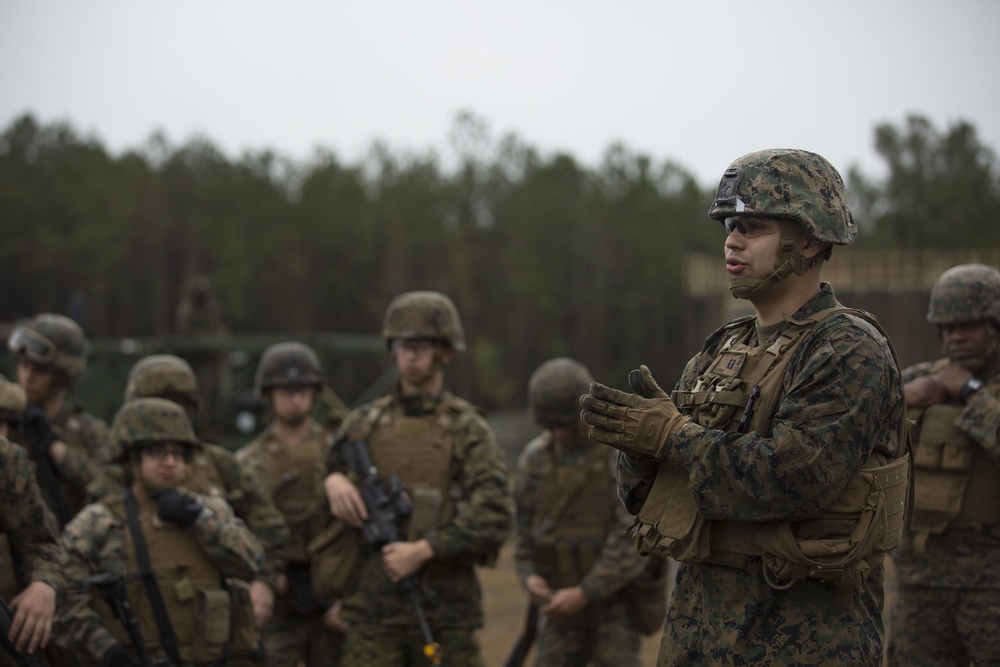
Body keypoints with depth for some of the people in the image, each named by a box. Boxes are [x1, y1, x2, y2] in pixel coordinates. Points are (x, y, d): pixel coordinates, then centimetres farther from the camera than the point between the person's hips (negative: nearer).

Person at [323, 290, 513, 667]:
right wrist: (333, 480, 0)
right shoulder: (363, 424, 9)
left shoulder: (469, 430, 0)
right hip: (373, 606, 2)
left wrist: (423, 550, -17)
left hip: (446, 608, -2)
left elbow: (494, 516, -10)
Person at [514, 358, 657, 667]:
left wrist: (585, 593, -26)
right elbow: (525, 526, 7)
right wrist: (529, 577, -13)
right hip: (563, 600, 5)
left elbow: (633, 537, -22)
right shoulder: (535, 457, -1)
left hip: (616, 601, -4)